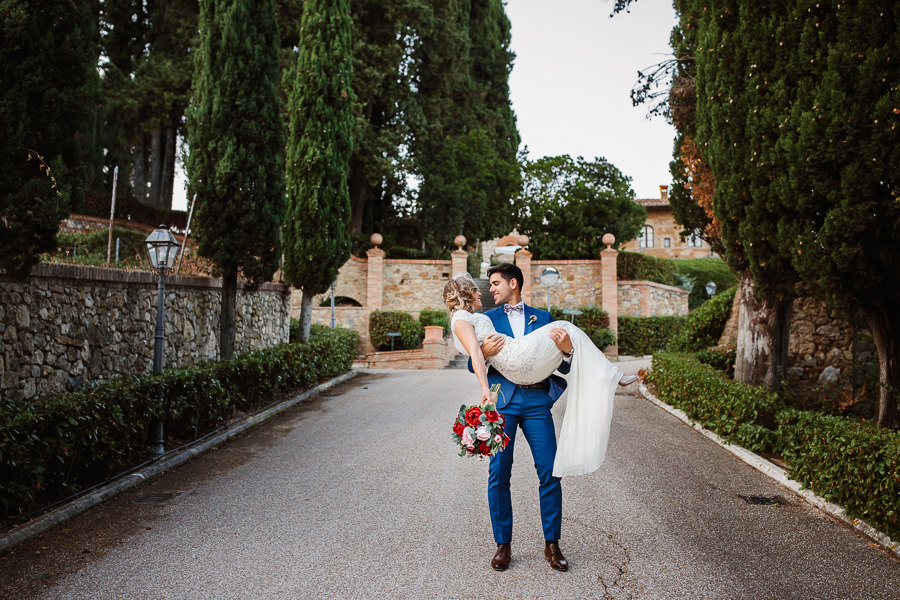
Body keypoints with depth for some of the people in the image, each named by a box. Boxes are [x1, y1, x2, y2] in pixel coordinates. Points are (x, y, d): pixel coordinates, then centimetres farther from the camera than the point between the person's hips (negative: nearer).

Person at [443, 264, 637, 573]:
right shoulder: (486, 319, 15)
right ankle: (503, 544, 13)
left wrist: (567, 350, -11)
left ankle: (552, 544, 13)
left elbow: (562, 366, 11)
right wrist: (483, 352, -12)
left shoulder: (542, 317, 16)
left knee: (550, 472, -2)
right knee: (498, 473, -2)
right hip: (501, 400, 0)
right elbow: (473, 364, 9)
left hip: (536, 401, 0)